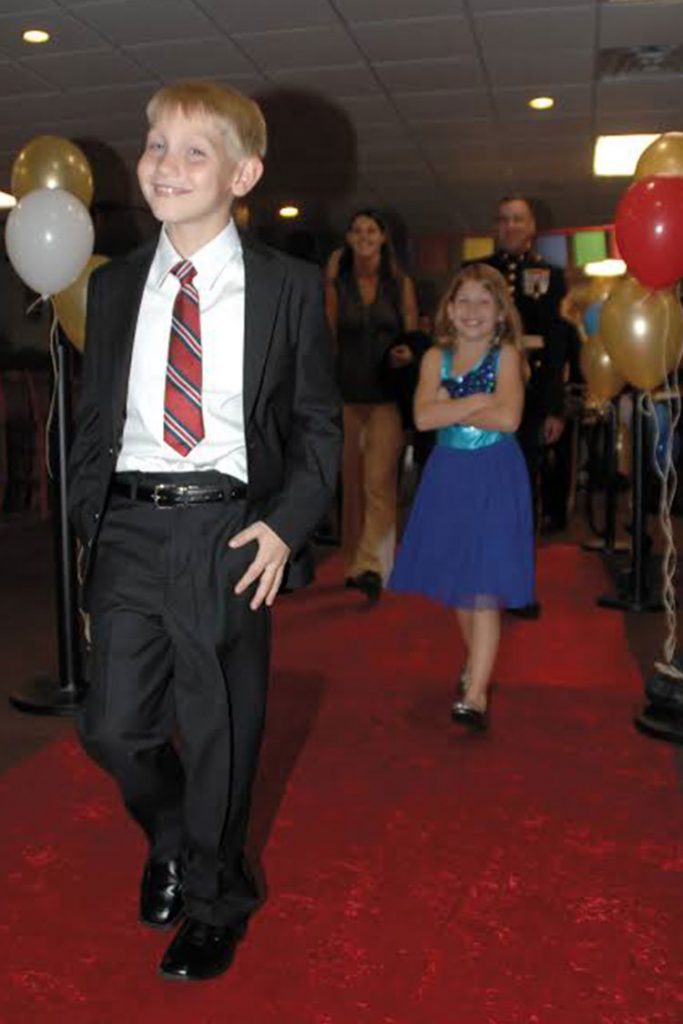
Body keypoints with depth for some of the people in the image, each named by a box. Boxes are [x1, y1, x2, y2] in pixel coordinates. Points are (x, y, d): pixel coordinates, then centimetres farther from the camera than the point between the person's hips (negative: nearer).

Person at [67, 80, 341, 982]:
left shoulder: (290, 288, -1)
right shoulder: (114, 286, 9)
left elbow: (319, 424, 2)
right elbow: (95, 418, 13)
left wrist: (285, 525, -11)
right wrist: (87, 521, 5)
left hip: (228, 531, -3)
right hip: (128, 526, 3)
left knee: (220, 736, 10)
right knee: (113, 728, 8)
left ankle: (214, 904, 37)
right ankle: (172, 844, 43)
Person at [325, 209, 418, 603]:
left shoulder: (401, 283, 6)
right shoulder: (338, 284, 7)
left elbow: (413, 334, 9)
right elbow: (329, 336, 7)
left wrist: (408, 353, -13)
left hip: (387, 393, -2)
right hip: (347, 393, 2)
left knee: (378, 481, -13)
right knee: (351, 482, 7)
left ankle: (371, 566, -14)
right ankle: (354, 563, 19)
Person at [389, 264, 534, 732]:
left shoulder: (506, 354, -5)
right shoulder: (437, 357, 4)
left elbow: (508, 418, -20)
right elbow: (423, 417, -11)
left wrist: (450, 407, -12)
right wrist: (478, 401, -17)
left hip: (495, 478, -4)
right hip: (449, 475, 4)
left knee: (485, 588, -8)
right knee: (457, 581, 15)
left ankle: (476, 694, -7)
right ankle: (478, 662, 36)